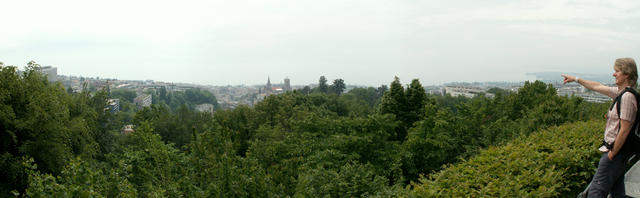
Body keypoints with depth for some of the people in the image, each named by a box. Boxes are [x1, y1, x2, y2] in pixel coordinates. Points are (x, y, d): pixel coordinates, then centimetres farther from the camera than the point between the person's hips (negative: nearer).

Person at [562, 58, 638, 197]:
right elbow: (597, 87, 26)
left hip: (616, 150, -10)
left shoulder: (627, 97, -20)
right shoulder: (620, 92, 9)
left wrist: (611, 154, -17)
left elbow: (624, 130, -22)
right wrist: (576, 79, 31)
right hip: (616, 149, 10)